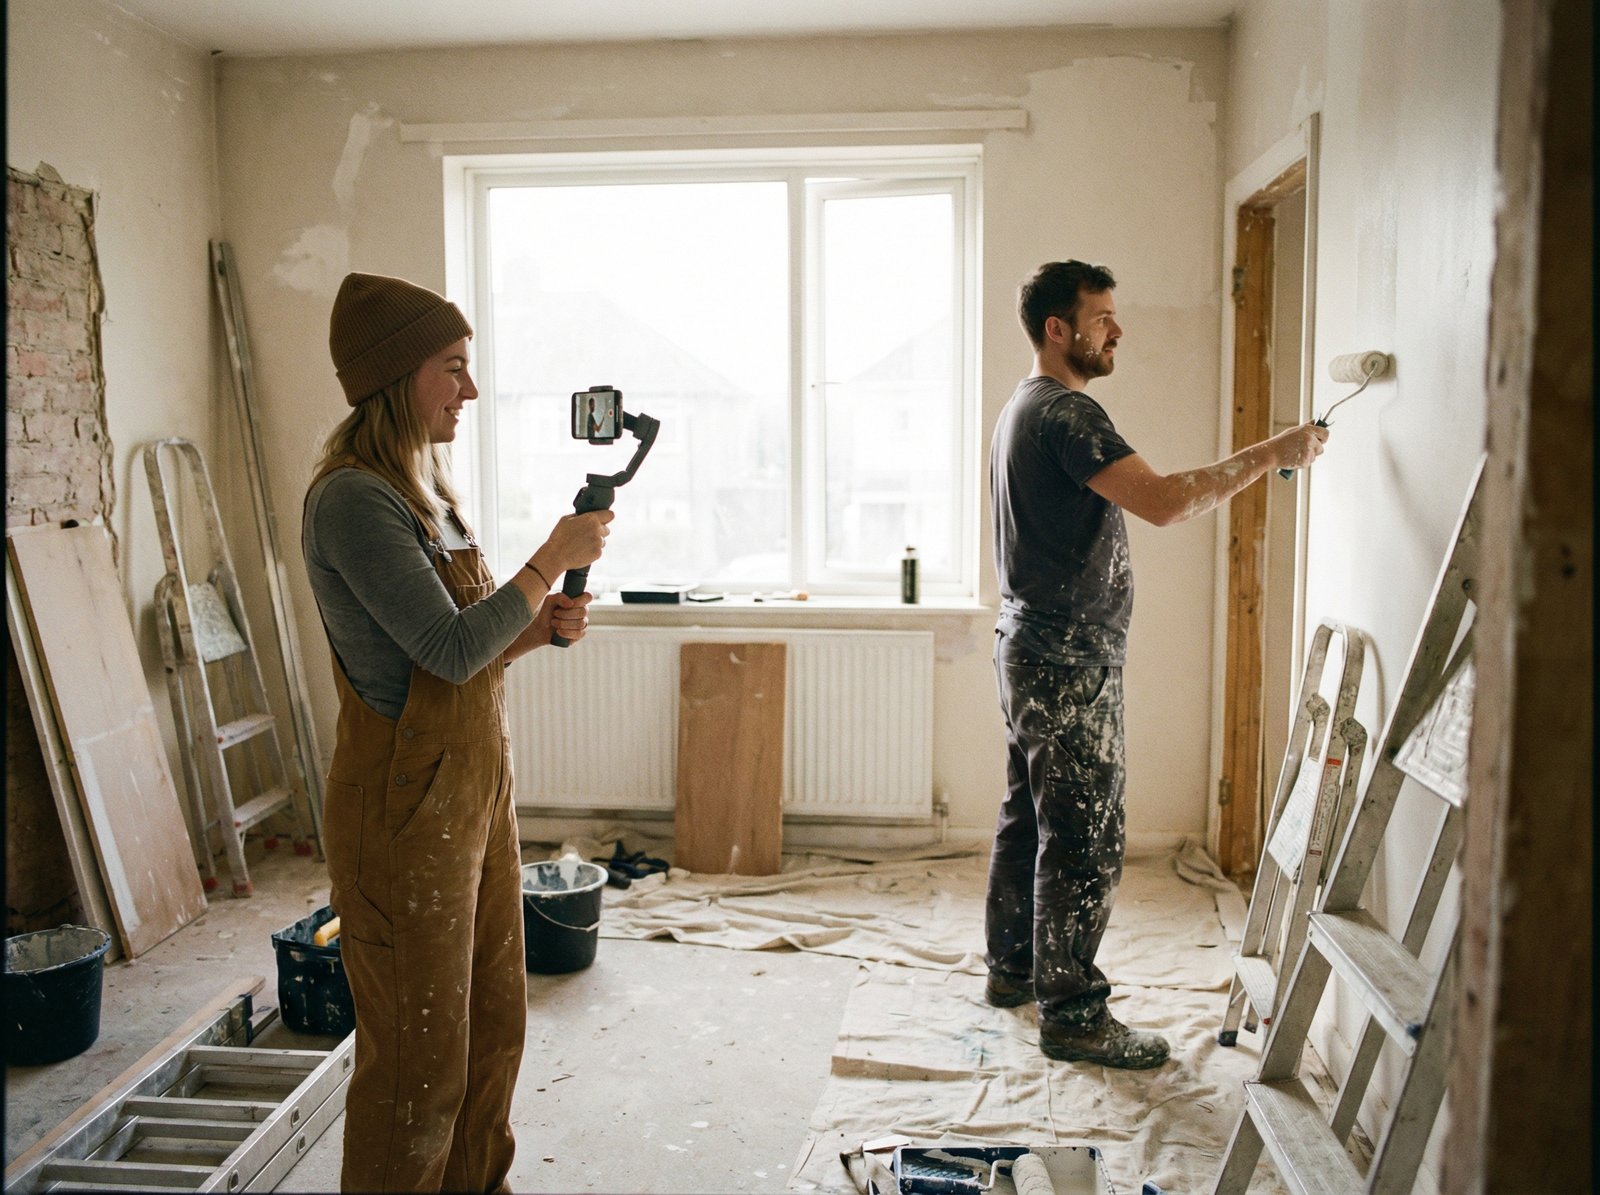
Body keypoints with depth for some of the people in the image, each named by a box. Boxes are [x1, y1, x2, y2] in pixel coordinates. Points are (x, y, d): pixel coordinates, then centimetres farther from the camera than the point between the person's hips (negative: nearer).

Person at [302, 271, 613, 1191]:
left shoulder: (427, 492, 11)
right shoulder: (352, 498, -18)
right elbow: (450, 649, -21)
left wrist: (543, 626, -1)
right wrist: (553, 559, -13)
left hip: (477, 788, 9)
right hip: (407, 805, -9)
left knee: (495, 1024, 20)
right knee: (421, 1055, 6)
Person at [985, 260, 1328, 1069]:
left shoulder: (1024, 409, 17)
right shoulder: (1064, 413, -17)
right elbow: (1164, 502, -27)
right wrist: (1271, 454, -18)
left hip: (1032, 647, 11)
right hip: (1067, 661, -11)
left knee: (1027, 816, 18)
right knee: (1085, 840, -4)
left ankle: (1011, 968, 31)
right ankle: (1070, 1014, 5)